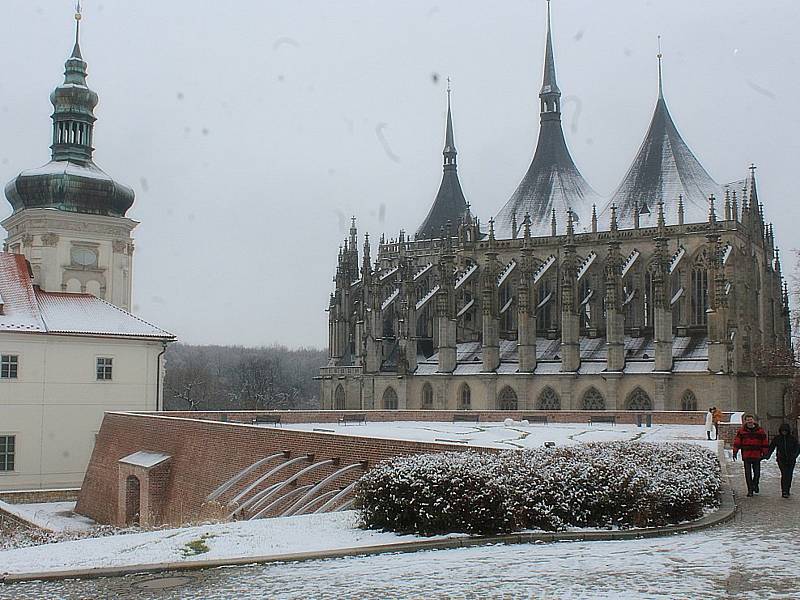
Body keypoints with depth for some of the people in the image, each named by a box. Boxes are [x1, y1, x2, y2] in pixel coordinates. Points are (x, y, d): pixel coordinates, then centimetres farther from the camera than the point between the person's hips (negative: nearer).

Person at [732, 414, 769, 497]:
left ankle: (755, 484, 33)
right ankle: (750, 490, 7)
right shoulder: (741, 431, 3)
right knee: (748, 474, 0)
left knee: (757, 473, 5)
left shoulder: (760, 431, 4)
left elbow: (764, 443, 10)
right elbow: (737, 442, 3)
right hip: (746, 456, 0)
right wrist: (735, 452, -4)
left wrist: (765, 453, 7)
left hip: (757, 455, 1)